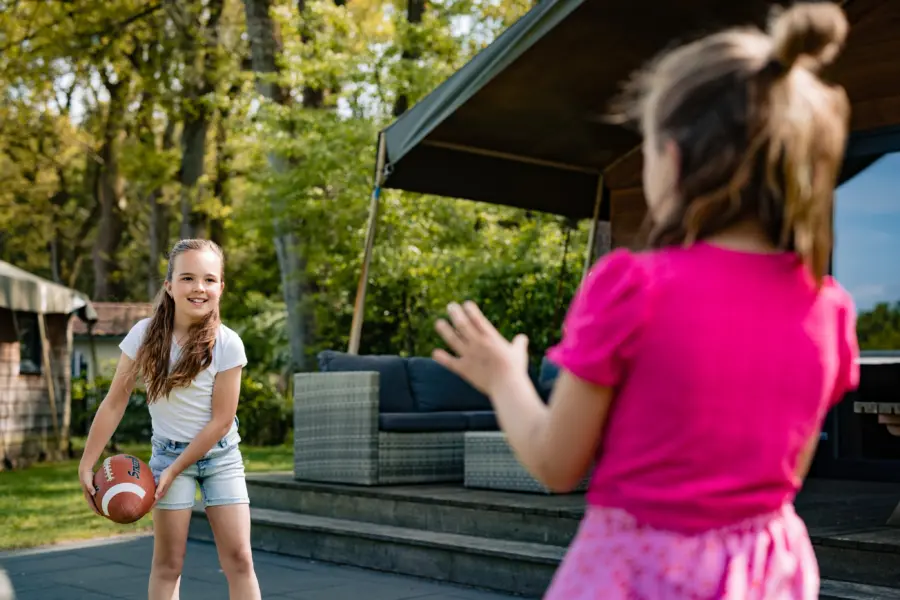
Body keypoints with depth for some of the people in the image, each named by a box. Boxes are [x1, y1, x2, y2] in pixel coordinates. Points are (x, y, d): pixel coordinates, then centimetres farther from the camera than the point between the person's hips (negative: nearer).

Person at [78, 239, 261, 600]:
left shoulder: (227, 344, -17)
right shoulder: (145, 335, -14)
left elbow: (221, 420, -13)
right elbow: (114, 403, -8)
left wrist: (174, 471, -13)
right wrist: (87, 464, -10)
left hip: (221, 454, -1)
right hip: (169, 451, 1)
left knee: (239, 559, -3)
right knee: (168, 563, 1)